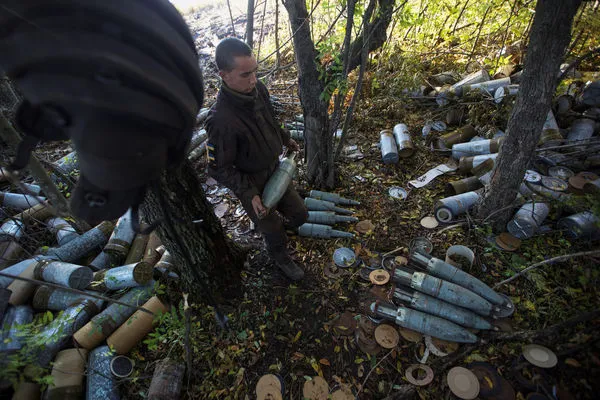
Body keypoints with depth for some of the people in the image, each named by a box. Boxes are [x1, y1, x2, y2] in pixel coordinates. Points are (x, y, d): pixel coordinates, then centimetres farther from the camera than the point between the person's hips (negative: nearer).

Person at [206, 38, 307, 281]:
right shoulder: (222, 120, -34)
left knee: (299, 214, 19)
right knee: (273, 232, 13)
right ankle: (280, 257, 48)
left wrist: (285, 139, 17)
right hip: (252, 185, -7)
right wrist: (249, 195, -28)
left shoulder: (257, 89, -12)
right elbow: (218, 168, -23)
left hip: (275, 171, 7)